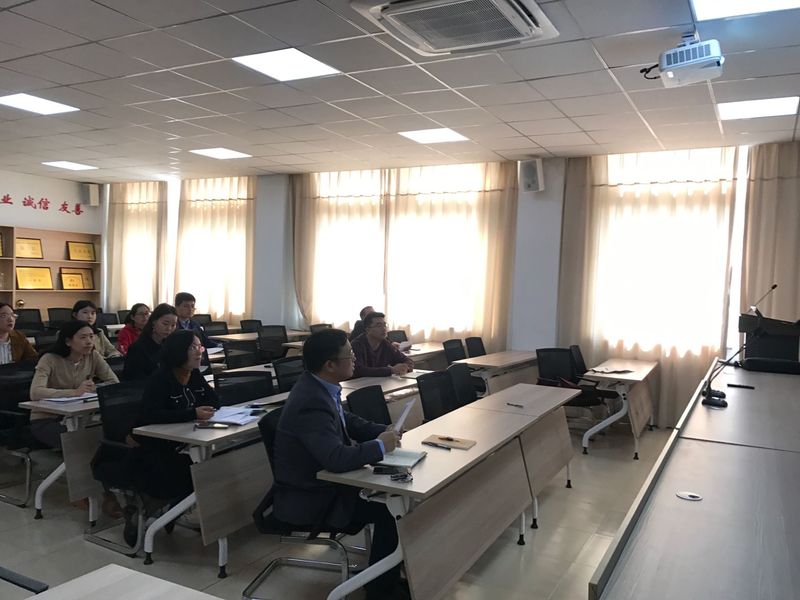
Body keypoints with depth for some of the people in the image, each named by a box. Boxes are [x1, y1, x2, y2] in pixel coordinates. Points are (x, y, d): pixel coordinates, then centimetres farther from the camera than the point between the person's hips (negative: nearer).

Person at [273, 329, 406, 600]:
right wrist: (380, 445, -23)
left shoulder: (317, 385, -2)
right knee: (389, 510, -10)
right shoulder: (311, 404, -32)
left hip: (320, 478, 9)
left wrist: (383, 431, -4)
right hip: (309, 498, -9)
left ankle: (388, 573, 22)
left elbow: (347, 420, 12)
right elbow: (338, 459, -40)